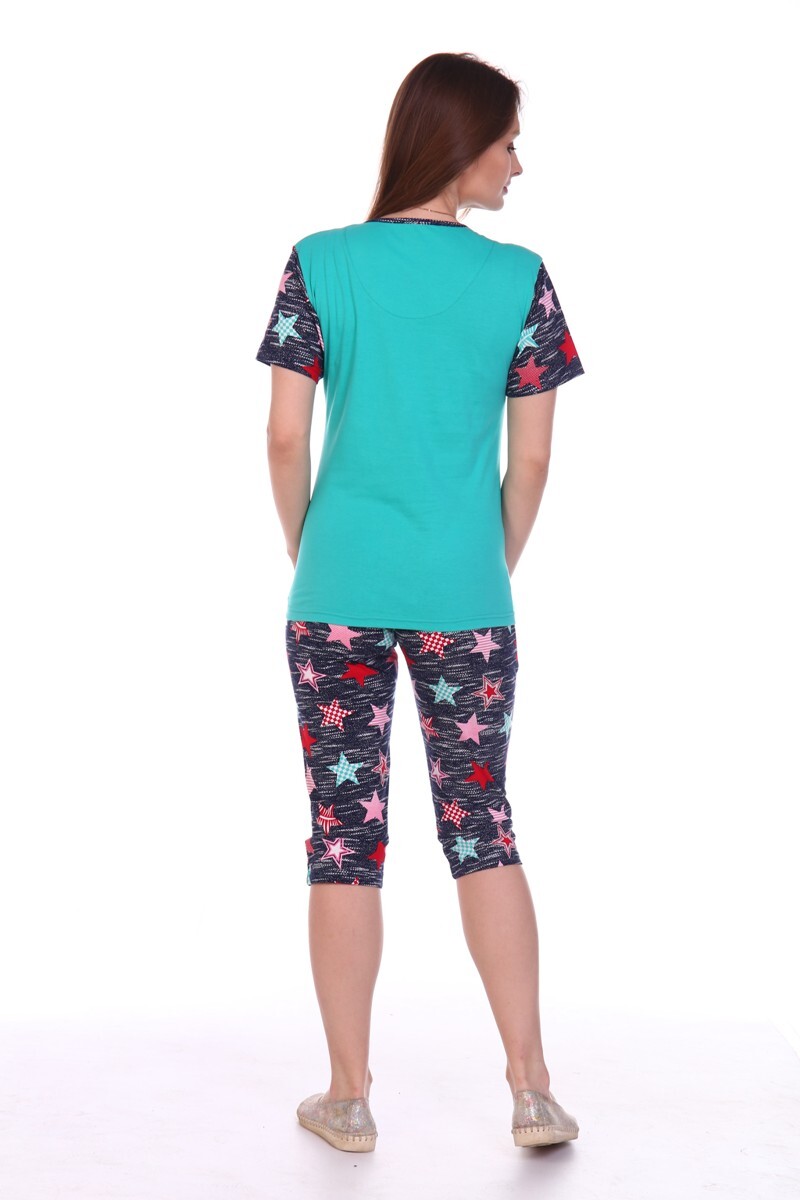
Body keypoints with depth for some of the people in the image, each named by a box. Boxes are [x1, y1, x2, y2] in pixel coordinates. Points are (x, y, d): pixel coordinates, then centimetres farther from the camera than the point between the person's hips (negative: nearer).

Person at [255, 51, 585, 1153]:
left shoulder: (322, 264, -1)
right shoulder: (519, 277, -2)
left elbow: (285, 440, -2)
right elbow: (531, 461, -1)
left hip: (339, 592, 0)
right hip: (465, 597, 0)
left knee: (344, 837, 7)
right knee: (482, 828, 11)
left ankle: (349, 1099, 16)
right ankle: (532, 1091, 13)